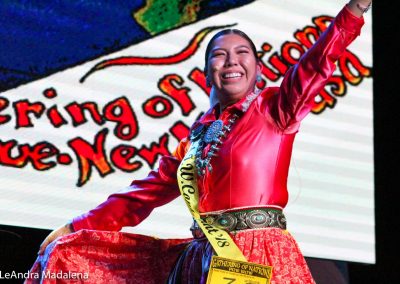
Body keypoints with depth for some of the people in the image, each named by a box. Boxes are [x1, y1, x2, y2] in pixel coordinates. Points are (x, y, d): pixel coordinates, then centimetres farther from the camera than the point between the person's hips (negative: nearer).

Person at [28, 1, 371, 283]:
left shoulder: (274, 109, 4)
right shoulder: (198, 134, 17)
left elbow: (314, 65, -13)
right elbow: (146, 192, 21)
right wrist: (75, 229, 19)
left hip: (262, 256, -5)